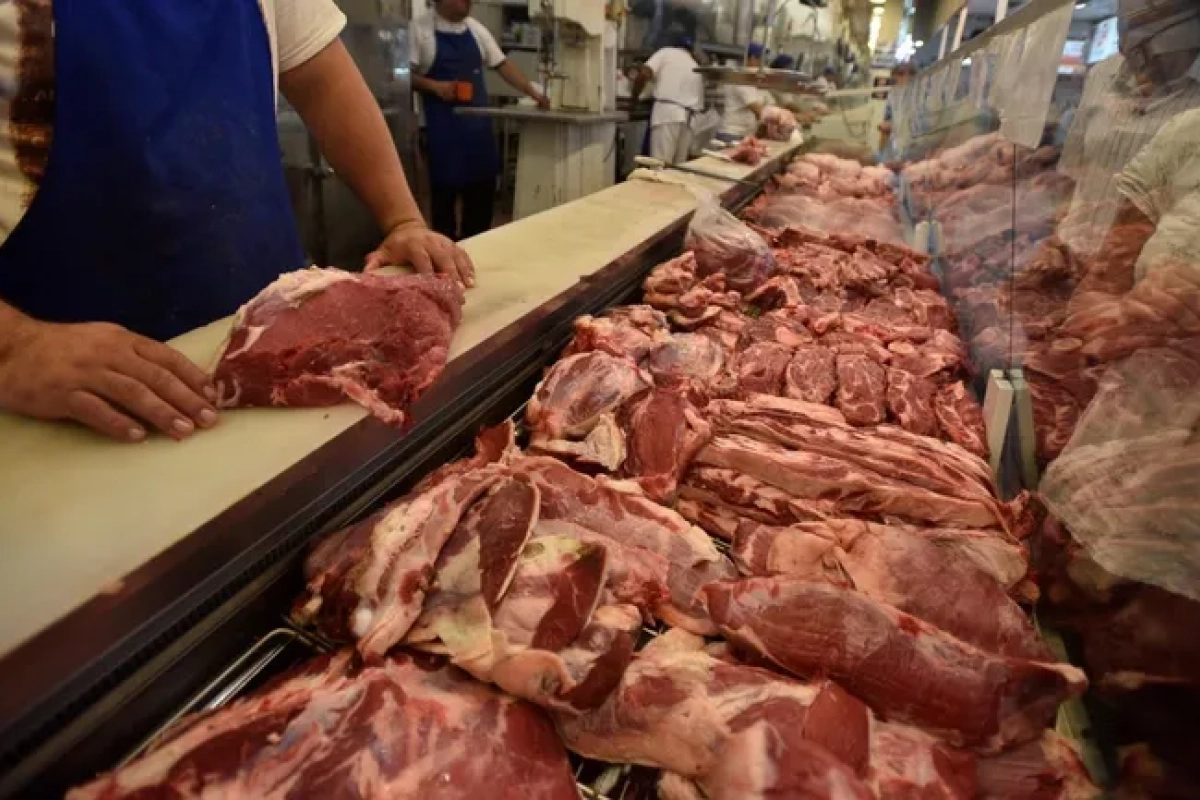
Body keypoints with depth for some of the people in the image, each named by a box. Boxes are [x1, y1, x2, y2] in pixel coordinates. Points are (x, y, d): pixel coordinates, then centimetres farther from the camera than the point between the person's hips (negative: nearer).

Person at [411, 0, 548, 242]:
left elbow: (503, 64, 12)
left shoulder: (476, 29, 10)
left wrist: (533, 93, 5)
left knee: (483, 185, 7)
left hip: (478, 122, 5)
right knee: (445, 186, 1)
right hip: (444, 125, -5)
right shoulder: (421, 30, -4)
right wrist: (434, 86, -19)